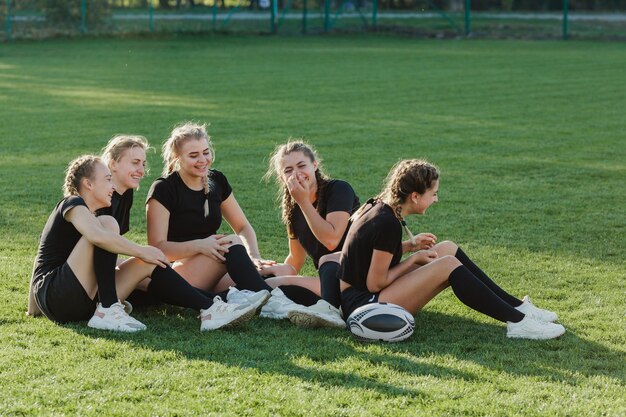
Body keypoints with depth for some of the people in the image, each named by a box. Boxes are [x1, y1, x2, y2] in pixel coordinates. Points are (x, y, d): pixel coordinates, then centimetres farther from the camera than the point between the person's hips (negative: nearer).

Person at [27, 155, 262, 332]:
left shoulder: (88, 215, 25)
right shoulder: (72, 204, -6)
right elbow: (97, 236, -26)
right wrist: (142, 251, -21)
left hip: (80, 303, 9)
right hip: (53, 295, -9)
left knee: (147, 264, 1)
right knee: (108, 223, -20)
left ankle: (210, 310, -13)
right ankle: (107, 312, -25)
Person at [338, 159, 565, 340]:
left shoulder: (379, 206, 4)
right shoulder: (389, 225, -23)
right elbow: (375, 283, -20)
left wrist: (410, 245, 7)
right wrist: (414, 258, -9)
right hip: (361, 303, -10)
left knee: (448, 249, 6)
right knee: (448, 265, -19)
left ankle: (518, 307, 5)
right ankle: (517, 322, -15)